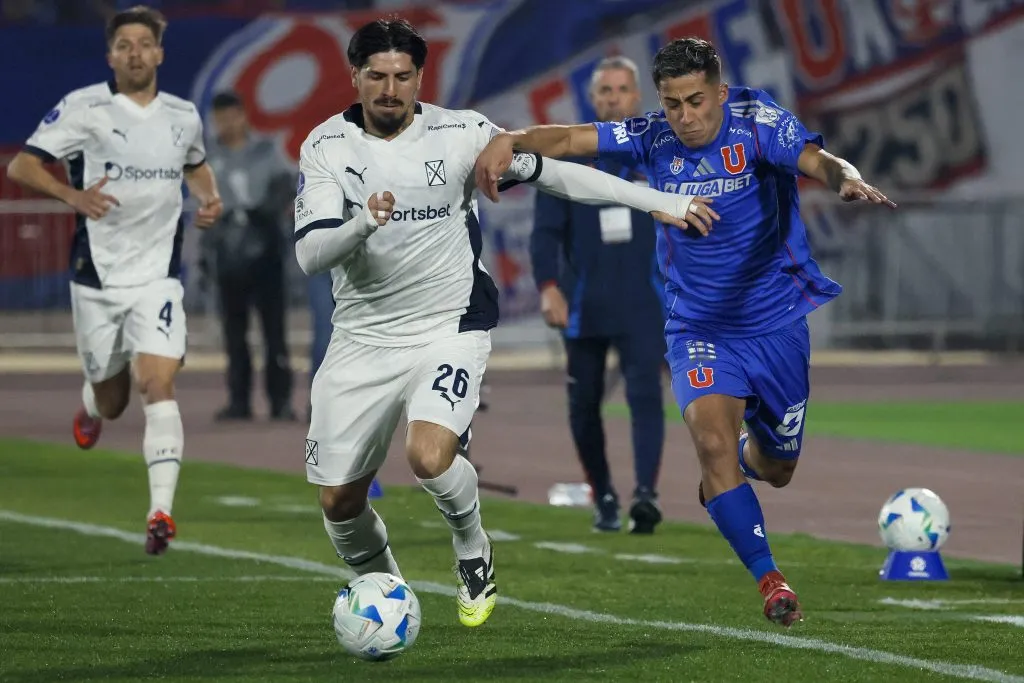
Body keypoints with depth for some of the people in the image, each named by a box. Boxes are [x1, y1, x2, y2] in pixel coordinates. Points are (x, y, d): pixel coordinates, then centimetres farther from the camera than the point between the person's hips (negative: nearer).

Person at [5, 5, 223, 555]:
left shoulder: (184, 117, 6)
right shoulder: (82, 108, -7)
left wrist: (209, 198, 6)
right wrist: (72, 195, -26)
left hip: (157, 276, 1)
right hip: (97, 276, -1)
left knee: (158, 385, -18)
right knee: (111, 401, 11)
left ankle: (161, 510, -22)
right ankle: (90, 406, 50)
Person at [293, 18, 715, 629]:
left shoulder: (461, 134, -6)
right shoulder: (326, 147, -5)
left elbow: (554, 173, 3)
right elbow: (310, 255, -14)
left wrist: (660, 202, 2)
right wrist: (364, 223, -35)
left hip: (451, 326, -2)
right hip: (363, 337, 2)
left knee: (430, 456, -28)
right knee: (339, 499, 2)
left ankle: (474, 552, 4)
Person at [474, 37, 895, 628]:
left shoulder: (757, 121, -14)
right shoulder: (654, 138, -7)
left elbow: (817, 160, -29)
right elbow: (570, 139, -14)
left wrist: (848, 180, -52)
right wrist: (510, 140, -34)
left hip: (777, 322, 0)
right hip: (699, 328, 0)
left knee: (775, 469, 14)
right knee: (712, 439, -25)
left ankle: (732, 464, 52)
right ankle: (771, 581, -18)